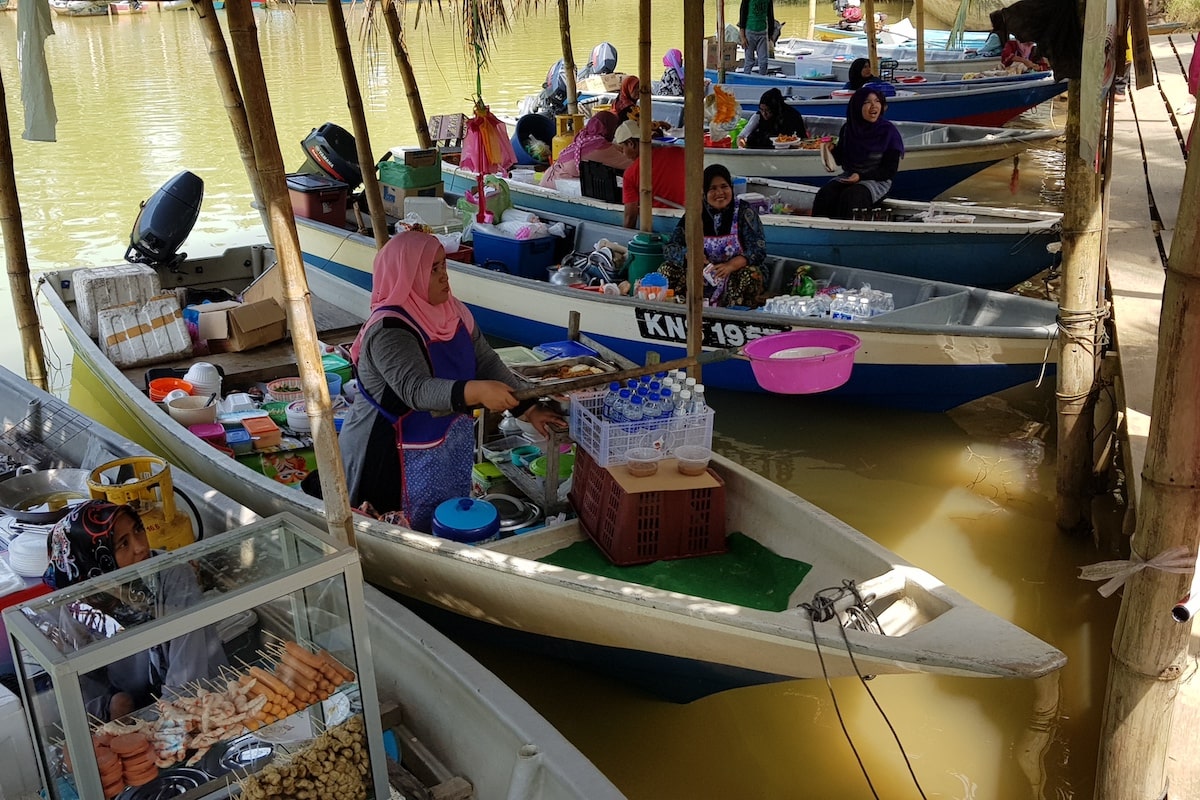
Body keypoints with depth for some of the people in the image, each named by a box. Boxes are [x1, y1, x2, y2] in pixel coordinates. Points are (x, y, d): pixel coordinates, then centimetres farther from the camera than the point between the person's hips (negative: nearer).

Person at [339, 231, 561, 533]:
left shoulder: (453, 311, -4)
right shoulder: (389, 331, -27)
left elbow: (487, 361, 0)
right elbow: (416, 389, -39)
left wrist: (528, 408, -8)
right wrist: (474, 392, -54)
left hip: (450, 440, 7)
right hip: (395, 453, -7)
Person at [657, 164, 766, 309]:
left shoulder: (744, 211, -6)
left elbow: (758, 249, -14)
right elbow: (670, 248, -1)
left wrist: (731, 265, -32)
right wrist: (688, 254, -25)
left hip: (735, 275, -3)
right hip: (701, 276, 3)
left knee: (749, 274, -35)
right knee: (666, 270, -17)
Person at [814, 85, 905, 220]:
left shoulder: (889, 131, -7)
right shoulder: (848, 128, 4)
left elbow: (890, 170, -6)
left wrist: (861, 176, -17)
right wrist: (832, 148, -8)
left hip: (877, 182, -4)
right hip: (848, 176, 4)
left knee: (849, 197, -34)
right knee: (824, 195, -25)